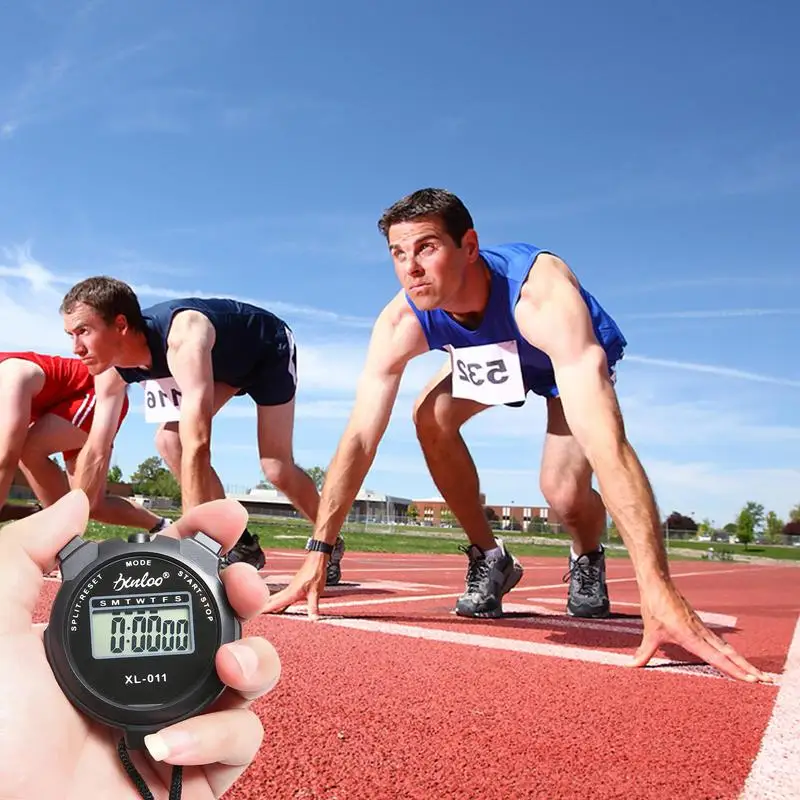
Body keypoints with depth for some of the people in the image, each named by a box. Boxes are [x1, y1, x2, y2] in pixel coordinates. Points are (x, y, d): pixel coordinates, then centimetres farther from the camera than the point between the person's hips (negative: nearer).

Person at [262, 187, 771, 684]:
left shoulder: (541, 292, -46)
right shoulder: (401, 322, -32)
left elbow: (604, 437, -56)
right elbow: (360, 438, -29)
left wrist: (659, 591, -62)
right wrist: (318, 554, -33)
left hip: (576, 356, -3)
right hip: (490, 358, 4)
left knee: (565, 492, -23)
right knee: (431, 417, -23)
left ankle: (588, 561, 15)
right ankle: (489, 558, -1)